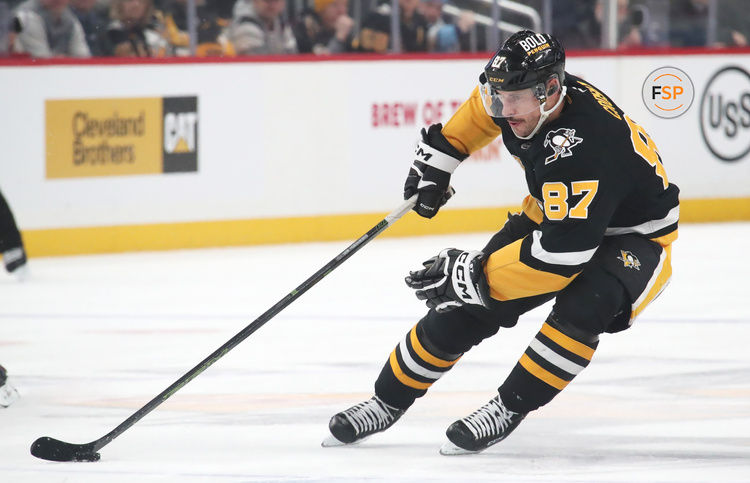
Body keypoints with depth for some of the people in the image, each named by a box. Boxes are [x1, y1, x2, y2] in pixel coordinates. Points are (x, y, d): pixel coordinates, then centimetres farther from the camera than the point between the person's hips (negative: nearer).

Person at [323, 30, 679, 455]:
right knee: (462, 309, 0)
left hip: (637, 237, -7)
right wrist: (439, 155, 10)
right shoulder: (527, 93, -17)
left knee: (583, 304, -37)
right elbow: (484, 108, 10)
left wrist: (476, 275, -36)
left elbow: (562, 251, -41)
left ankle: (508, 410, -20)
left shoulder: (586, 145, -40)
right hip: (554, 213, 7)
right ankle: (389, 402, 17)